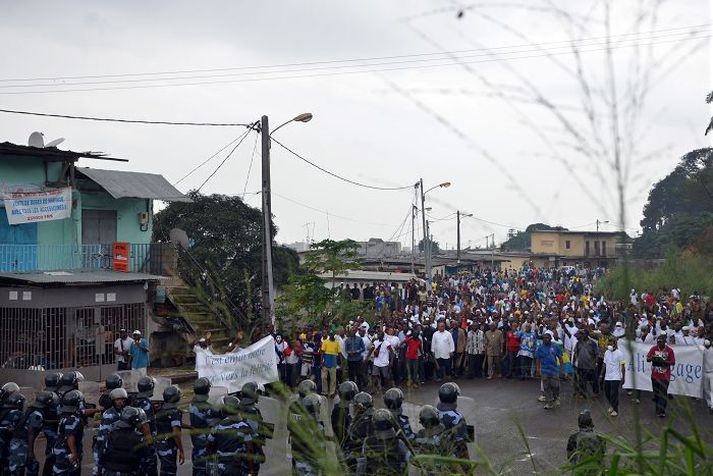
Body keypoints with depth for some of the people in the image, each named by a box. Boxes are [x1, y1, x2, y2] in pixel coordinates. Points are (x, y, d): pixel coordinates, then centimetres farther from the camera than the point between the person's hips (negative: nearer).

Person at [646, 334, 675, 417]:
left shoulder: (669, 350, -6)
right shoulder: (654, 348, 0)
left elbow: (673, 363, -6)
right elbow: (647, 359, 0)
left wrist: (664, 361, -22)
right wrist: (652, 358, -24)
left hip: (665, 376, -3)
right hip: (655, 375, 3)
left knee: (663, 394, -6)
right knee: (656, 393, 13)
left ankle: (661, 411, -4)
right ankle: (658, 409, 27)